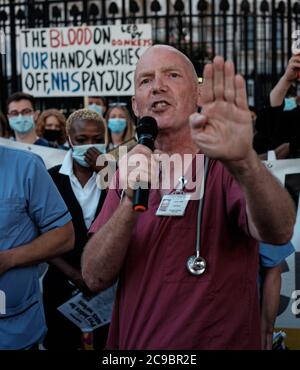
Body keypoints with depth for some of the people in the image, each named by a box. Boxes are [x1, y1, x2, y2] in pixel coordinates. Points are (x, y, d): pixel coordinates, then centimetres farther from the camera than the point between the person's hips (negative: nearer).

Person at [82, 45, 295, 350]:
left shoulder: (227, 168, -12)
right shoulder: (130, 174, 0)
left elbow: (277, 232, -32)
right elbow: (94, 278, -10)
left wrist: (243, 161, -50)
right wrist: (131, 205, -26)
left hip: (219, 342, -3)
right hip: (132, 343, 4)